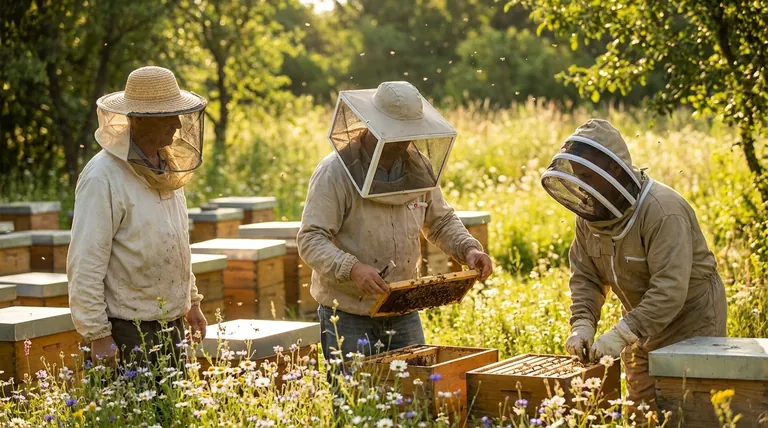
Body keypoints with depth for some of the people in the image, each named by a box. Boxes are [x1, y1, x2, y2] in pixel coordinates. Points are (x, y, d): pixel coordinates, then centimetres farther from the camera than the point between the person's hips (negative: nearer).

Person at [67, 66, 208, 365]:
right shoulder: (103, 177, -17)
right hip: (126, 333, -8)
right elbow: (85, 265, -18)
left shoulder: (166, 167, 9)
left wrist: (191, 300, 20)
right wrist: (97, 336, -19)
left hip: (172, 326, 8)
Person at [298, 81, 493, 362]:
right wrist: (352, 268, -35)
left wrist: (468, 249, -3)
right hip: (348, 317, -5)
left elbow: (440, 221, 17)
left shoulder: (418, 167, 3)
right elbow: (310, 240, -19)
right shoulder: (335, 173, -14)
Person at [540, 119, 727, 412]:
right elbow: (586, 277, -3)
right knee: (639, 413, 14)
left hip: (690, 320, -7)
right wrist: (582, 325, -19)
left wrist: (620, 335, -40)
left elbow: (669, 291, -35)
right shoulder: (589, 213, -6)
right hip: (641, 327, 7)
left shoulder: (663, 211, -29)